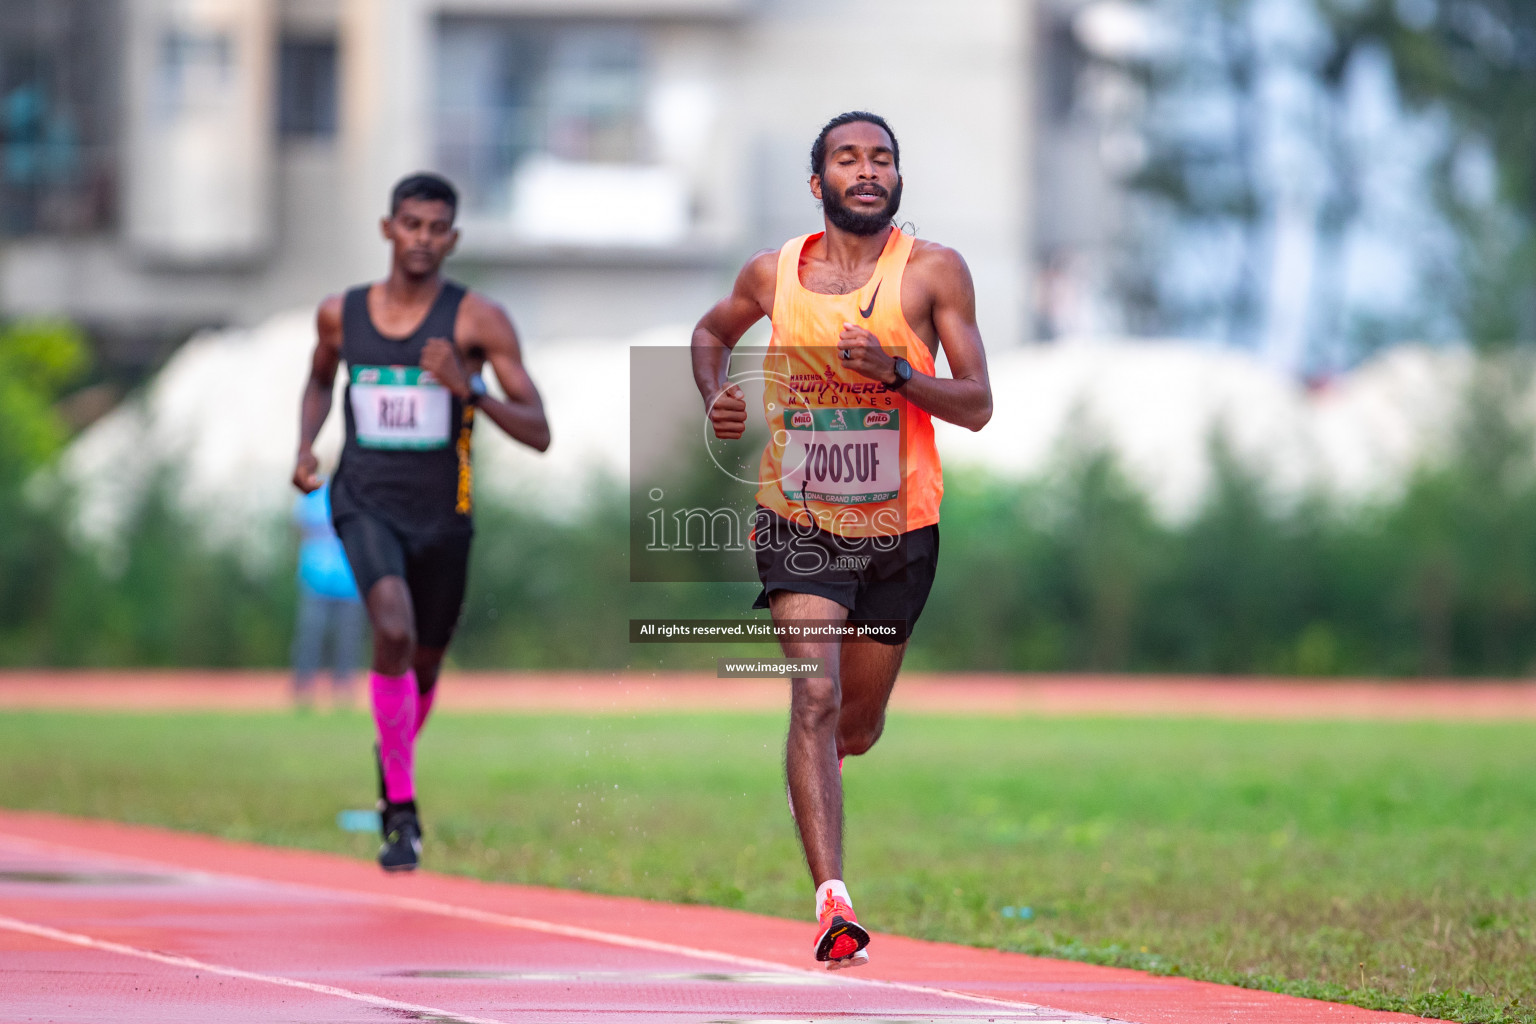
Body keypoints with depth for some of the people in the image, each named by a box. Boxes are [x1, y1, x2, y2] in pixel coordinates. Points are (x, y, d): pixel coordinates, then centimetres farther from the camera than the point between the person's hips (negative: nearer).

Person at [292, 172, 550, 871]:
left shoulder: (478, 320, -9)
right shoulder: (341, 314, 1)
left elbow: (538, 433, -11)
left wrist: (469, 389, -26)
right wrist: (306, 446, 6)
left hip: (442, 515, 1)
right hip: (364, 502, -1)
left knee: (424, 664, 17)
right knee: (393, 632, -27)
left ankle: (394, 755, 53)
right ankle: (403, 814, -19)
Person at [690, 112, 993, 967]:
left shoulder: (934, 271, -6)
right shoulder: (773, 273, 0)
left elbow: (977, 406, -8)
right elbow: (714, 331, 22)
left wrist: (895, 372, -24)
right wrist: (716, 395, 2)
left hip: (901, 530, 1)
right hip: (801, 522, -1)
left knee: (856, 725, 15)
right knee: (815, 699, -19)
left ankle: (810, 773, 53)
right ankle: (833, 898, -25)